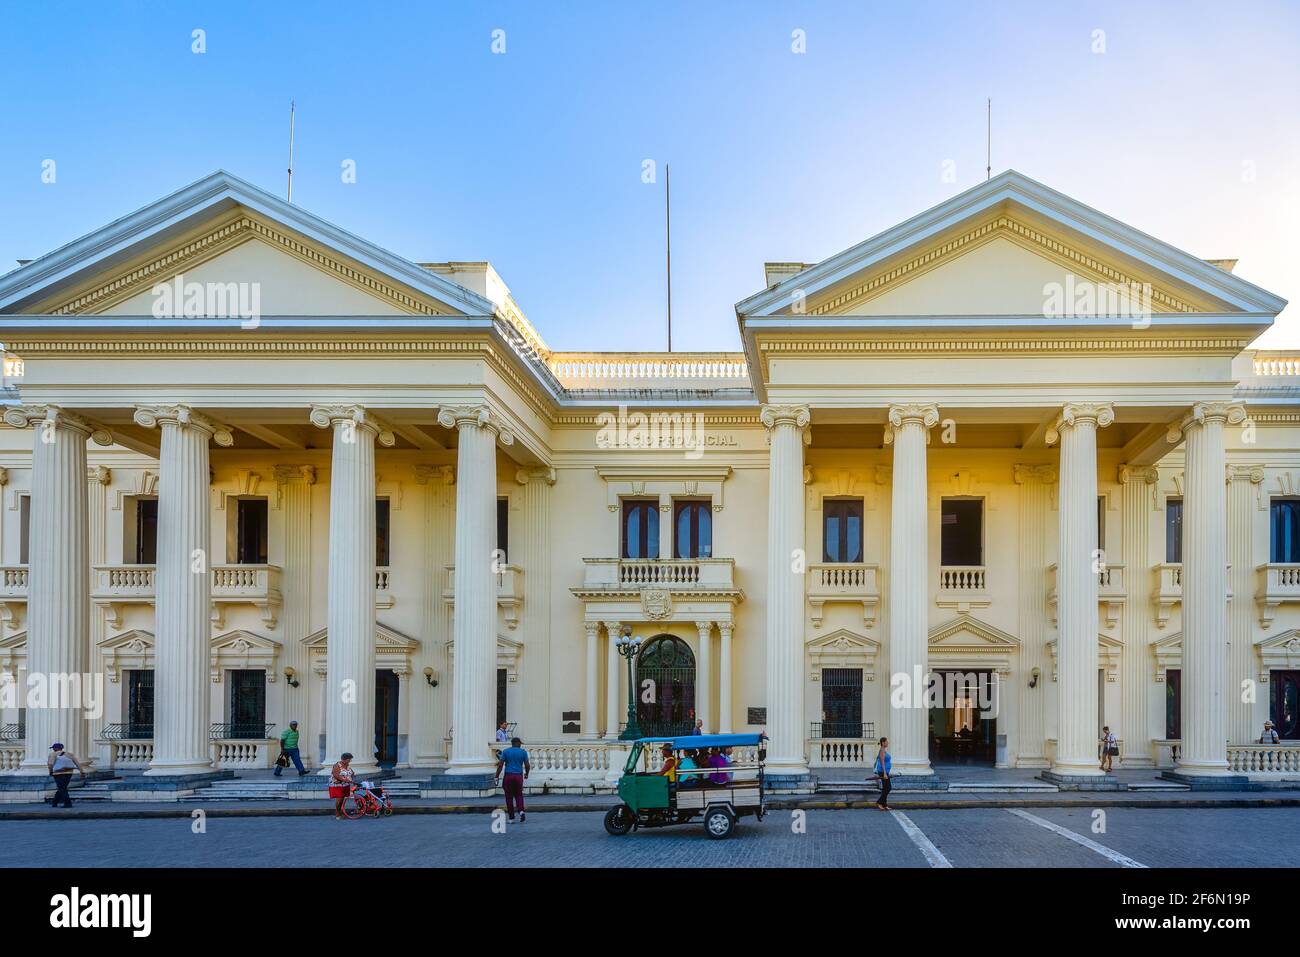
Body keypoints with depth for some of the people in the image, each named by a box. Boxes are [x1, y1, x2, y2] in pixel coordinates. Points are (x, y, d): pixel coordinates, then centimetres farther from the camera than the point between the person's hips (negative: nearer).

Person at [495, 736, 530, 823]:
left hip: (508, 776, -1)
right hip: (519, 776, 1)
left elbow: (500, 765, -3)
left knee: (509, 797, 7)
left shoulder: (505, 751, 3)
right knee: (519, 795, 14)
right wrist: (526, 774, 23)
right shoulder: (523, 752, 4)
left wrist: (497, 777, -1)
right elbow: (527, 766, 4)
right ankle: (521, 811, -11)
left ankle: (511, 817, 8)